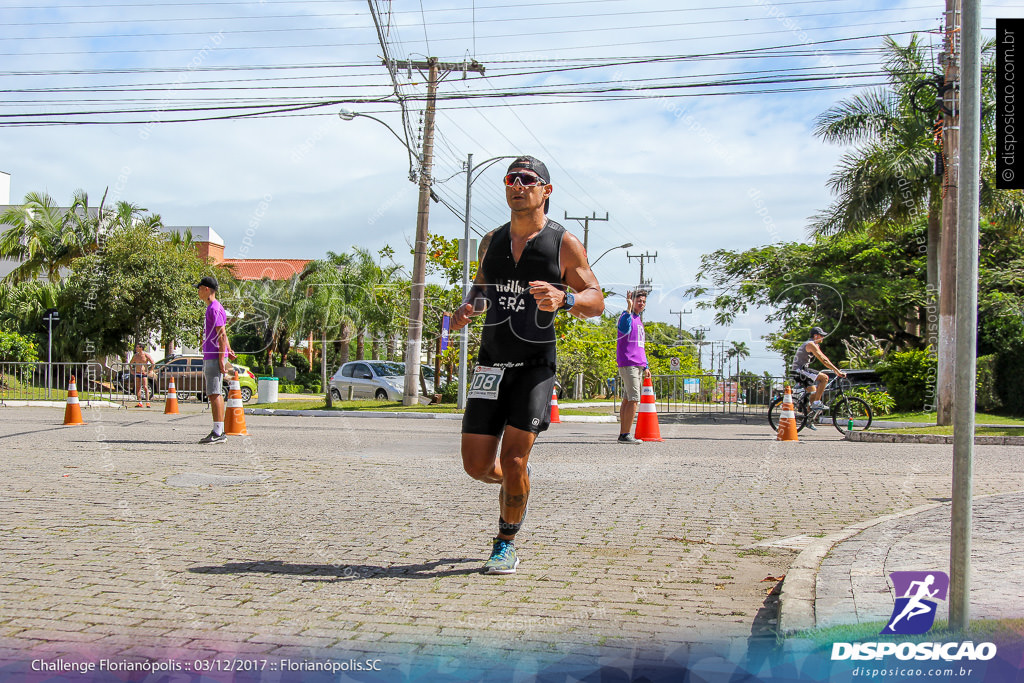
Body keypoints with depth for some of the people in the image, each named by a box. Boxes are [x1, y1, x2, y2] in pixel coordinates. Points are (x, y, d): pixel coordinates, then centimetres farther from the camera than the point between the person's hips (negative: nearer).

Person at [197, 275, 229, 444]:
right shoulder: (211, 308, 20)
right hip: (209, 357, 10)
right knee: (214, 394, 10)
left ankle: (218, 432, -13)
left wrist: (221, 360, -21)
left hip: (214, 357, -10)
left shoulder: (215, 309, -12)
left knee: (215, 394, -11)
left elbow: (222, 335, -18)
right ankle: (218, 431, 13)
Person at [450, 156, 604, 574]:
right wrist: (465, 310, 3)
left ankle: (506, 545, 11)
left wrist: (564, 299, -24)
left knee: (513, 462, -10)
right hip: (490, 363, 4)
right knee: (476, 466, 0)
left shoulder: (564, 244, 0)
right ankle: (516, 479, 35)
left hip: (535, 366, -4)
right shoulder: (491, 242, 12)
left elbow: (596, 301, -2)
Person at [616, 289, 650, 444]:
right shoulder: (627, 316, -5)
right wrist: (629, 308, -34)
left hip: (638, 365, 9)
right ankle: (625, 434, -15)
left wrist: (645, 366, 23)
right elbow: (624, 328, -30)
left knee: (627, 400, 8)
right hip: (628, 364, -9)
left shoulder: (639, 321, 23)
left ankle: (623, 434, 9)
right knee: (634, 399, -15)